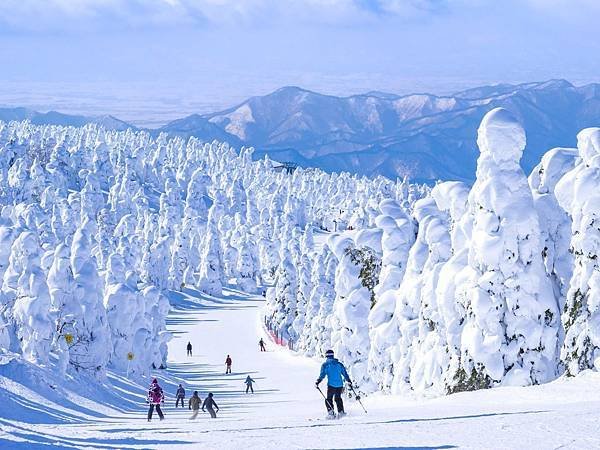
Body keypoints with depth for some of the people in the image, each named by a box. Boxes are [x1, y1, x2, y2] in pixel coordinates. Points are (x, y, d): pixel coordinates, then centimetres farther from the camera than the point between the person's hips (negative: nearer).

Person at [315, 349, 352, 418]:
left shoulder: (325, 365, 1)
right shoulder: (339, 364, 10)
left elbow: (322, 375, -9)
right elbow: (345, 373, 14)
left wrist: (318, 382, -5)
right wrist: (349, 381, 23)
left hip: (331, 385, -4)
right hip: (340, 385, 4)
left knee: (329, 399, 6)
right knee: (338, 398, 22)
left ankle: (331, 411, -12)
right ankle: (341, 412, 20)